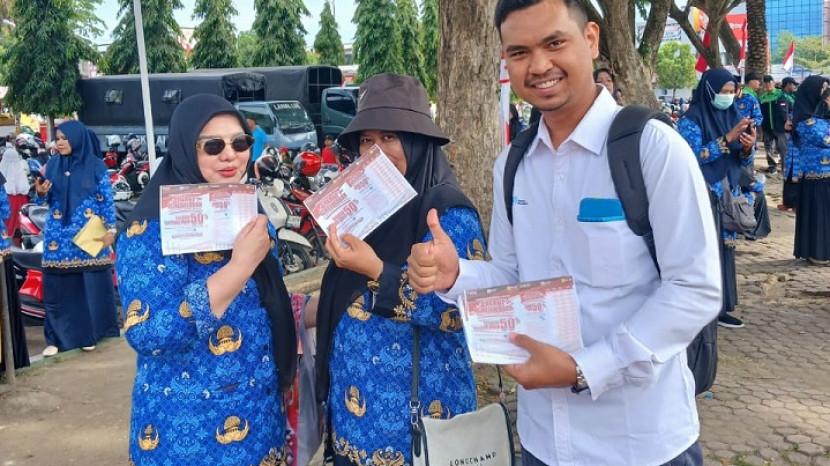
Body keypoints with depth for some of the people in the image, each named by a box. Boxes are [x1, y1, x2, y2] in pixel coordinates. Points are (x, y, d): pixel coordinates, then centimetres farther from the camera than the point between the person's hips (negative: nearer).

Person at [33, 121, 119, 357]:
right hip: (59, 235, 2)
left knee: (92, 285, 2)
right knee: (58, 286, 2)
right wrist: (40, 192, -12)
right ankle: (57, 337, 10)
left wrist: (110, 229, -7)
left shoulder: (96, 165, -2)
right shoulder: (53, 164, 6)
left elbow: (107, 199, -1)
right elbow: (46, 200, 10)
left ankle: (89, 333, 16)